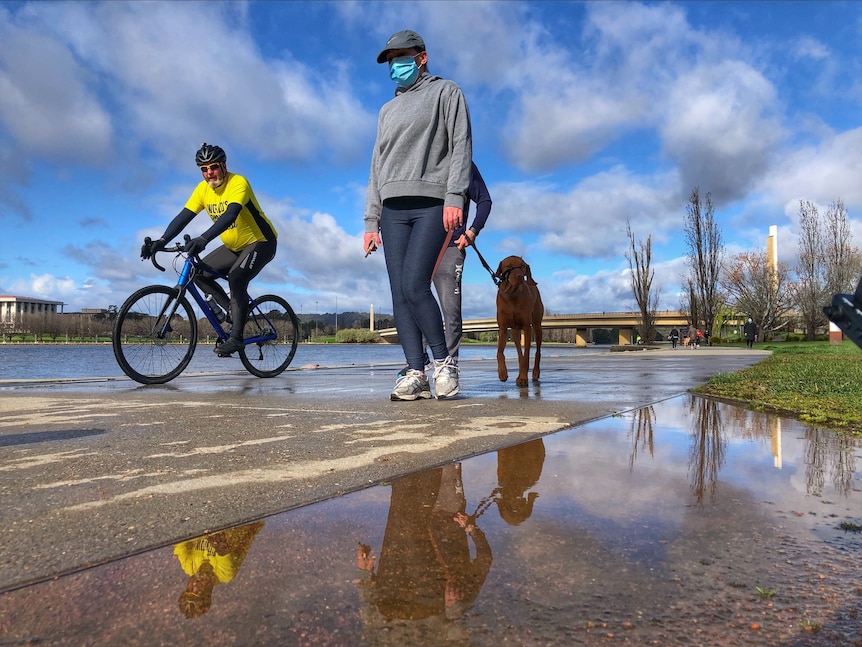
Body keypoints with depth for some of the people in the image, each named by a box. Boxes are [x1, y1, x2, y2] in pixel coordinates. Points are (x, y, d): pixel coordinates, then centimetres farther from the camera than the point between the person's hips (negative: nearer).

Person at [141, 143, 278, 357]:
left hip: (260, 242, -7)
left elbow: (230, 215, -39)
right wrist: (162, 241, -25)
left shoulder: (238, 183, -23)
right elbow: (183, 217, -10)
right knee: (199, 273, -6)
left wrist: (203, 239, -52)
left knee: (236, 278, -28)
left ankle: (236, 337, -19)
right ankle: (235, 312, 6)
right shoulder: (203, 189, -4)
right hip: (233, 246, 7)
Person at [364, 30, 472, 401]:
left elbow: (460, 146, -1)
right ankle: (416, 375, -3)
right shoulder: (387, 111, 28)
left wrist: (455, 196, -16)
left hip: (432, 204, -6)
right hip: (393, 209, 6)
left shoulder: (445, 92, 13)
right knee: (399, 294, -5)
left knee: (414, 286, -20)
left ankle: (443, 361, -3)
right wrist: (371, 221, 12)